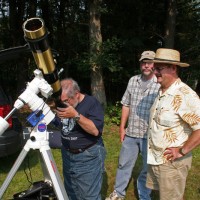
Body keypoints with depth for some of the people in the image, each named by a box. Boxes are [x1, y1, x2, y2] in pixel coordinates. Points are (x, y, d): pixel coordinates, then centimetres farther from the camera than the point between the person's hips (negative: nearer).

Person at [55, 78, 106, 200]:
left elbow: (96, 130, -27)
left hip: (88, 157, -6)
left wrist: (76, 115, -34)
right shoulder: (62, 103, 2)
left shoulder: (92, 103, -15)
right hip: (67, 154, 6)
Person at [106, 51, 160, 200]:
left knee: (147, 169, 12)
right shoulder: (133, 81, 5)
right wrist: (122, 127, 9)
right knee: (124, 164, 17)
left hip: (150, 135, -4)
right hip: (131, 133, 4)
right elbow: (126, 105, 10)